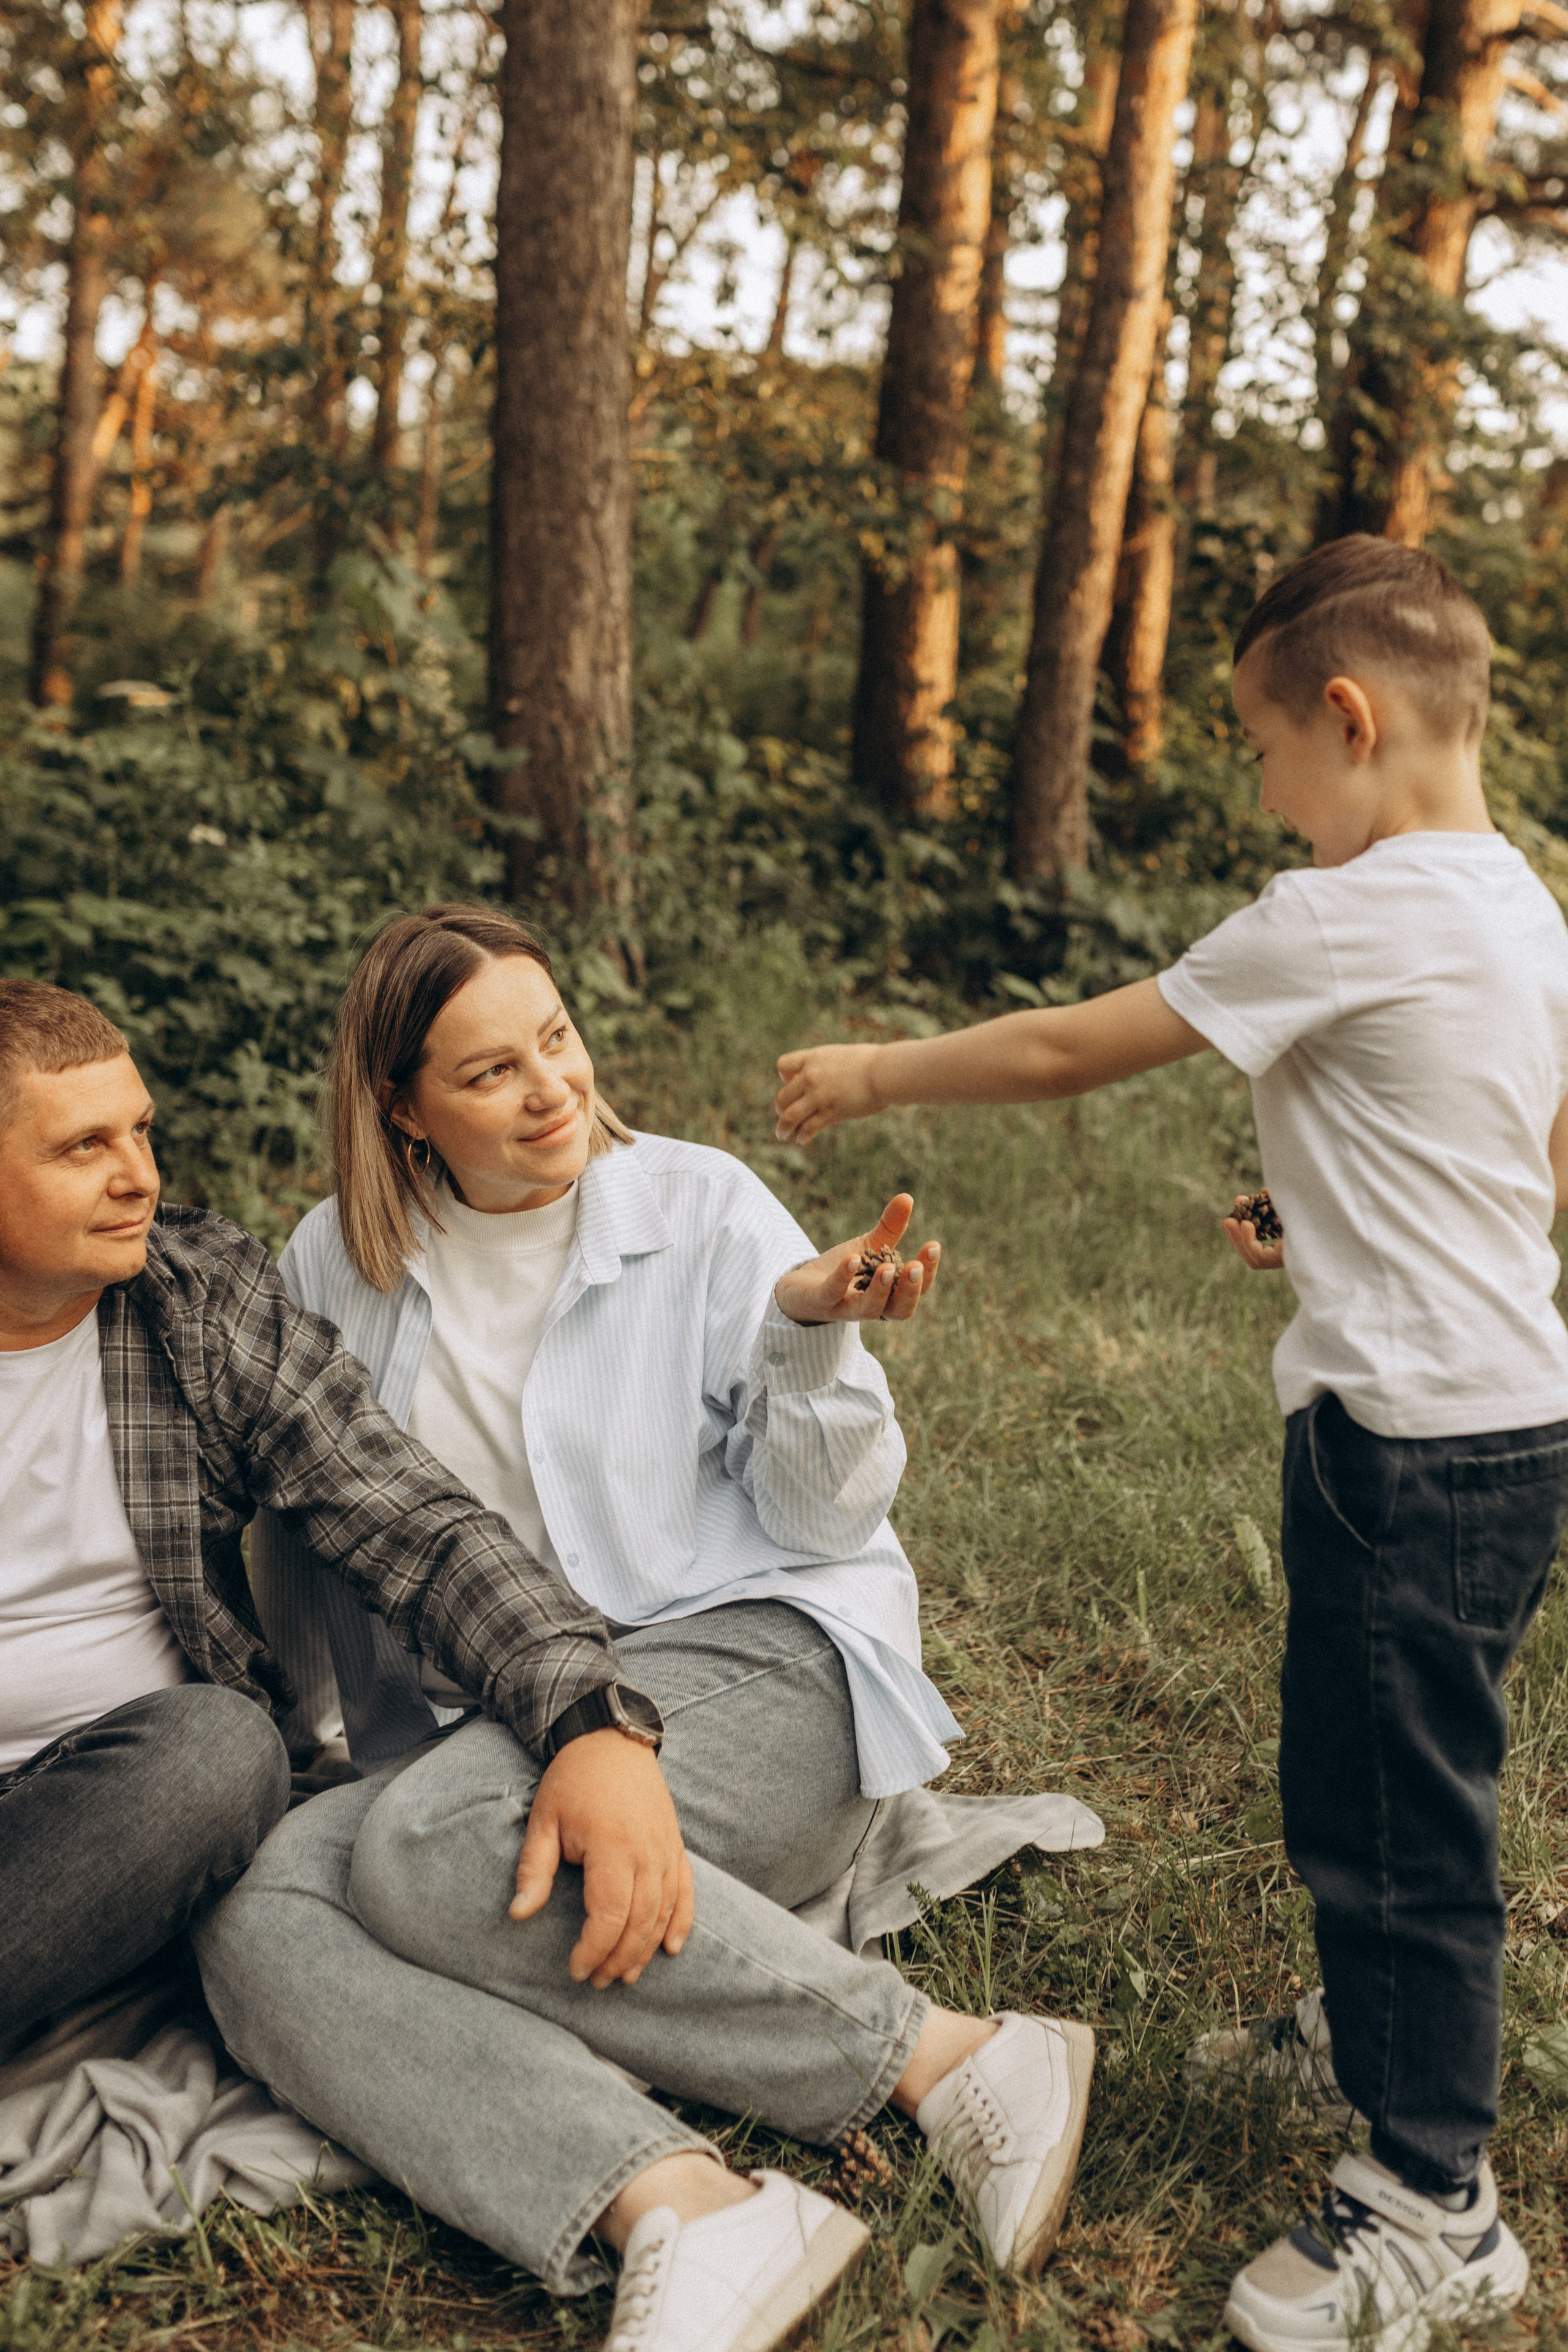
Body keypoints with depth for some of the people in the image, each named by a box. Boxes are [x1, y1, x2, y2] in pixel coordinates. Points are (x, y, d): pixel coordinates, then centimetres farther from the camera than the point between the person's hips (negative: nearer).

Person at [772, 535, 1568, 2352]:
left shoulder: (1352, 918, -19)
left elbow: (1069, 1049, -12)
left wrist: (871, 1076, 1)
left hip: (1410, 1435, -9)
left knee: (1392, 1807, 2)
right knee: (1375, 1779, 24)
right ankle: (1392, 2043, 43)